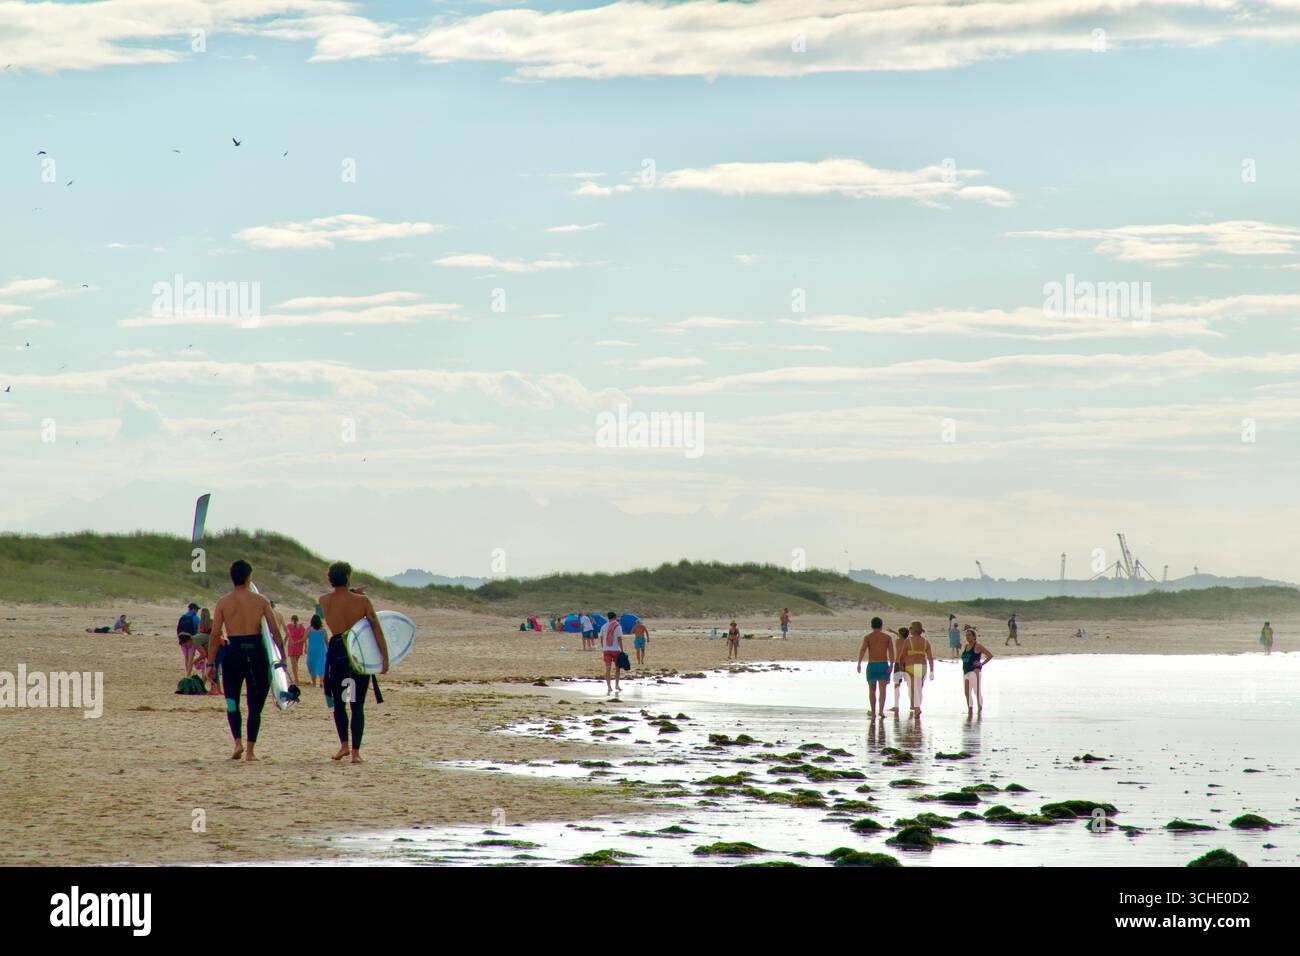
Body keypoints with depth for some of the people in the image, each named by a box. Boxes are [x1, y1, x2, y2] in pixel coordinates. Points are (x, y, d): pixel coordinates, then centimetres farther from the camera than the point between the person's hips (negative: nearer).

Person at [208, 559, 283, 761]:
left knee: (232, 700, 16)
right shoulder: (260, 601, 1)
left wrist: (210, 663, 1)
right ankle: (250, 751, 4)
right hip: (256, 652, 0)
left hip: (234, 653, 0)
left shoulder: (223, 603, -1)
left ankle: (238, 742, -3)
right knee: (255, 705, 8)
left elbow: (215, 634, -4)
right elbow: (276, 631, -3)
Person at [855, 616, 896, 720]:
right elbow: (891, 651, -8)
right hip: (884, 665, 0)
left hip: (871, 665, 0)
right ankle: (881, 710, -26)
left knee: (872, 690, 15)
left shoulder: (867, 637, 2)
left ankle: (873, 713, 20)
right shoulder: (887, 637, 5)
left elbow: (862, 649, -15)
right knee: (882, 689, -7)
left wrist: (859, 664, -22)